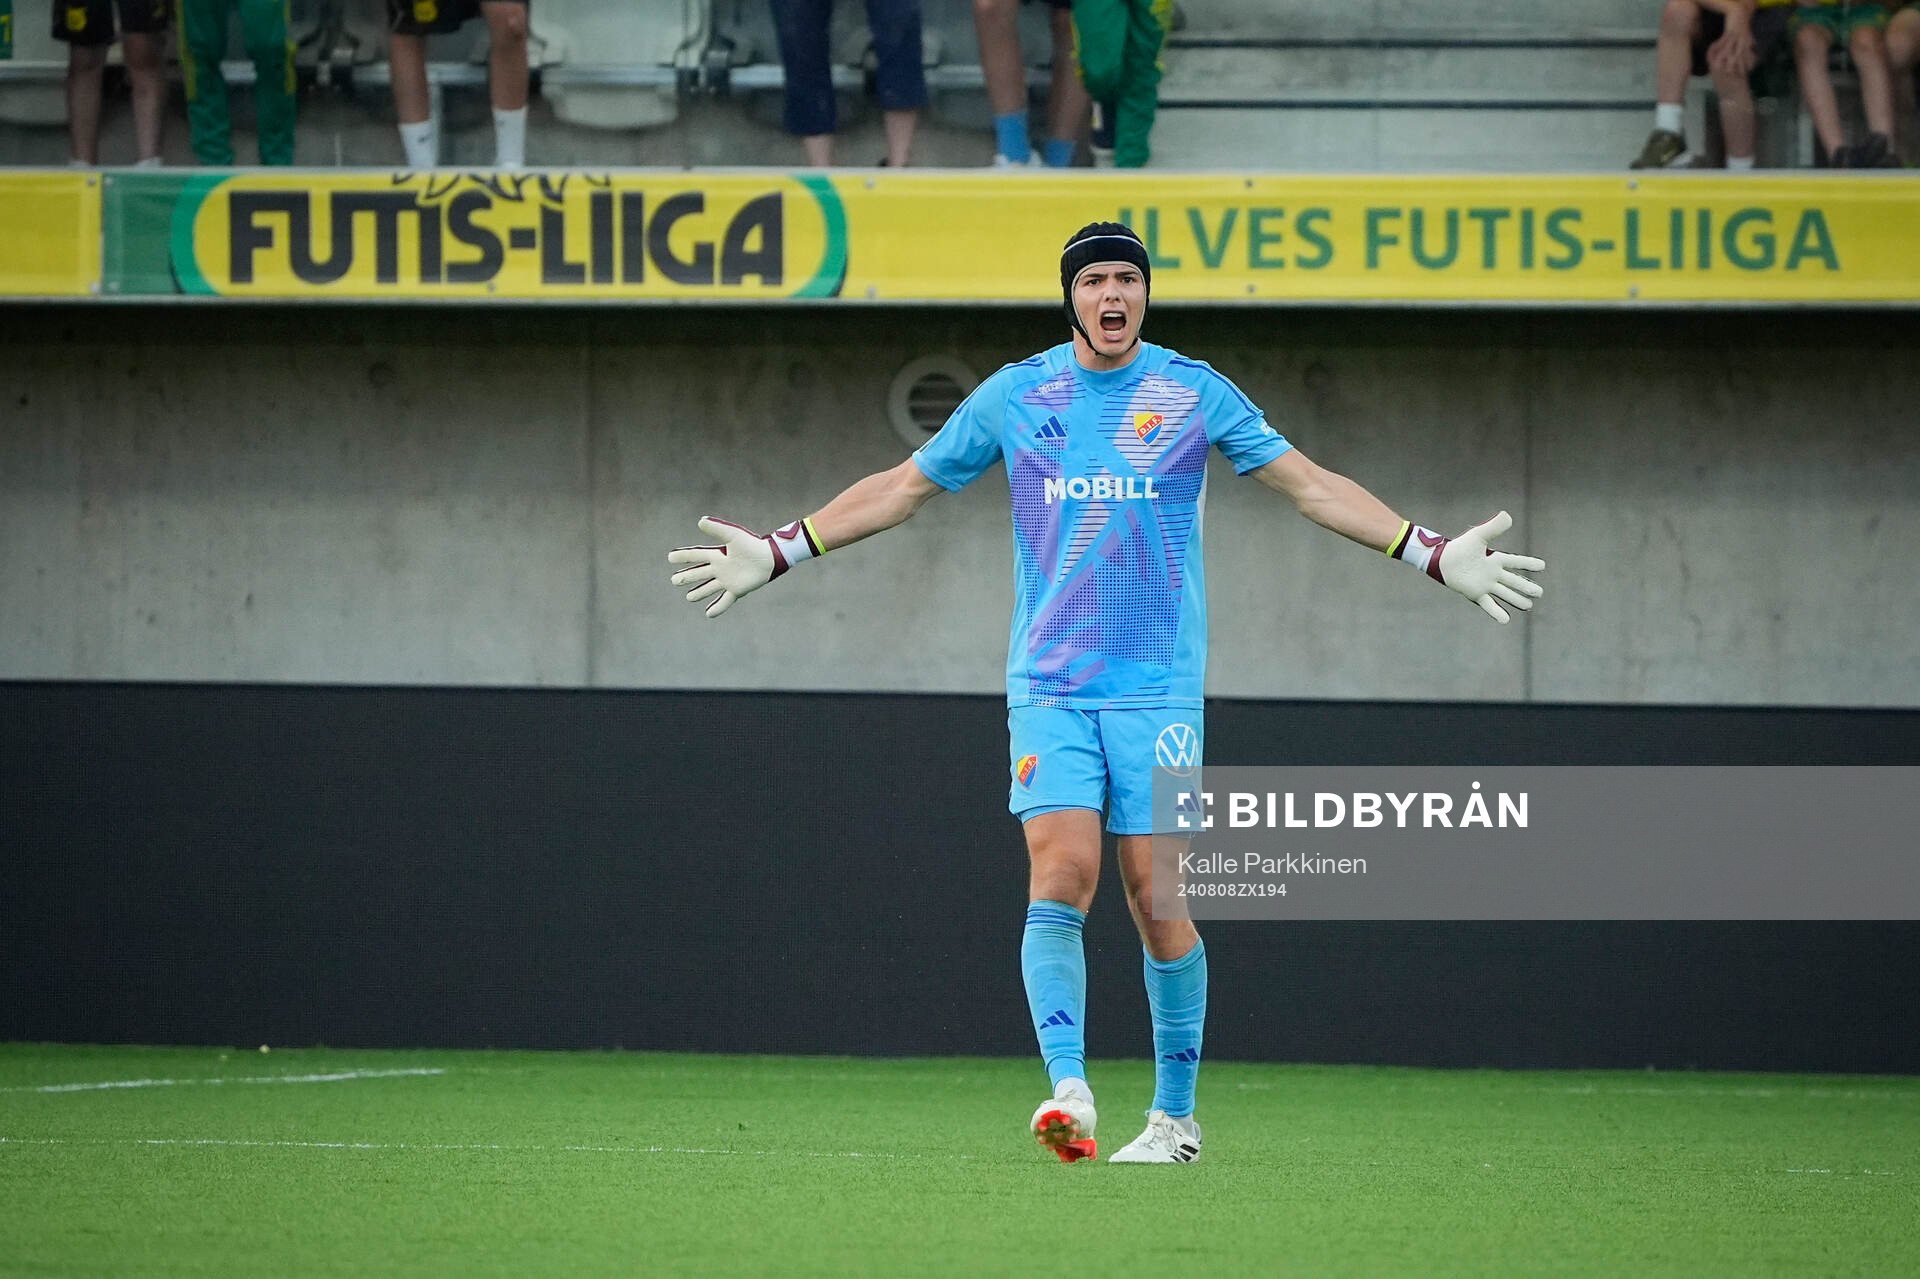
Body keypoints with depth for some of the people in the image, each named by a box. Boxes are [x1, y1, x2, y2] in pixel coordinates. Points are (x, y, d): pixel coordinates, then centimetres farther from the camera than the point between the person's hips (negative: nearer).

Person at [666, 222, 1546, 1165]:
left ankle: (1174, 1114, 8)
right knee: (1059, 875, -16)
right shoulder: (1015, 396, 6)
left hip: (1158, 687, -1)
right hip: (1049, 686, 1)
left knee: (1155, 893, -4)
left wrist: (1434, 555, -1)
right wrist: (778, 552, 11)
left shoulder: (1194, 393, 3)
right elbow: (904, 487, 15)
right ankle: (1068, 1091, -23)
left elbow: (1311, 486, 6)